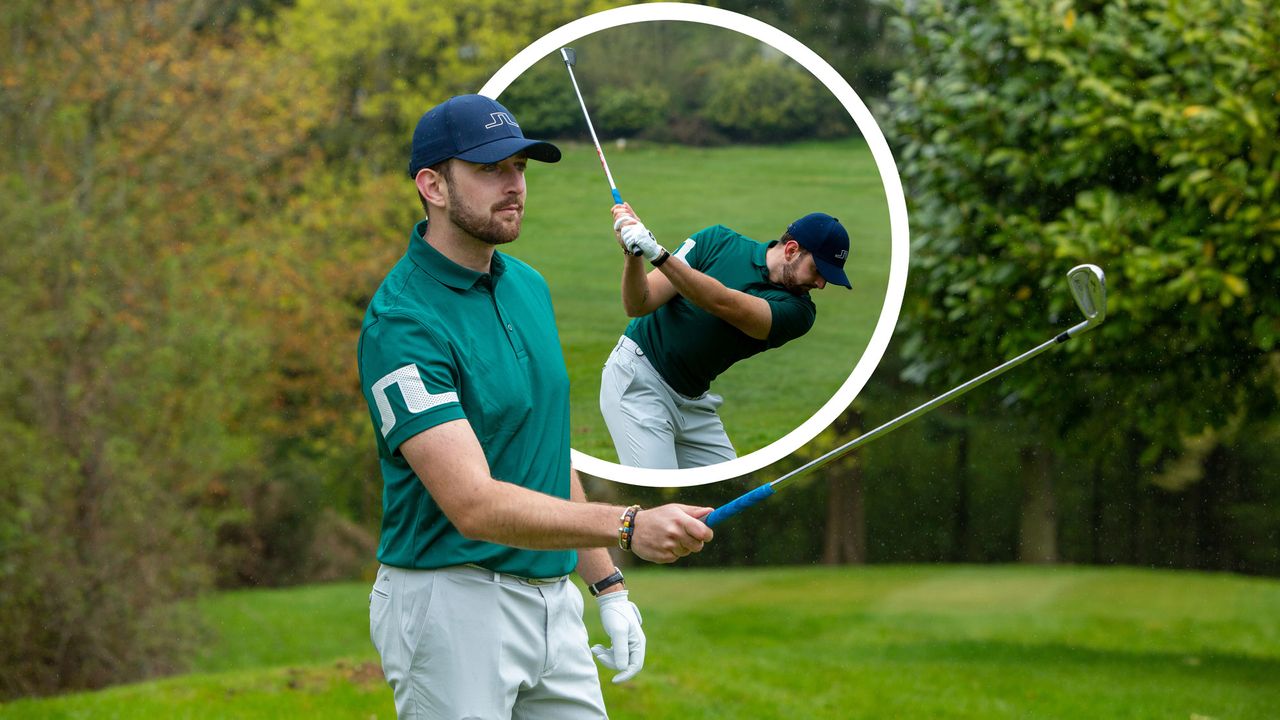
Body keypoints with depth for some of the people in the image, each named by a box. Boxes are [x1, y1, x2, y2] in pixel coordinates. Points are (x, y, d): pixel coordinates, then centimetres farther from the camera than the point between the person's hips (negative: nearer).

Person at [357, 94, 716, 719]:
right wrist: (628, 527, -35)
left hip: (552, 597, 8)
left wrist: (608, 587, 13)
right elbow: (473, 504, -27)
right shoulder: (402, 322, -18)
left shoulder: (529, 288, 9)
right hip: (454, 603, -7)